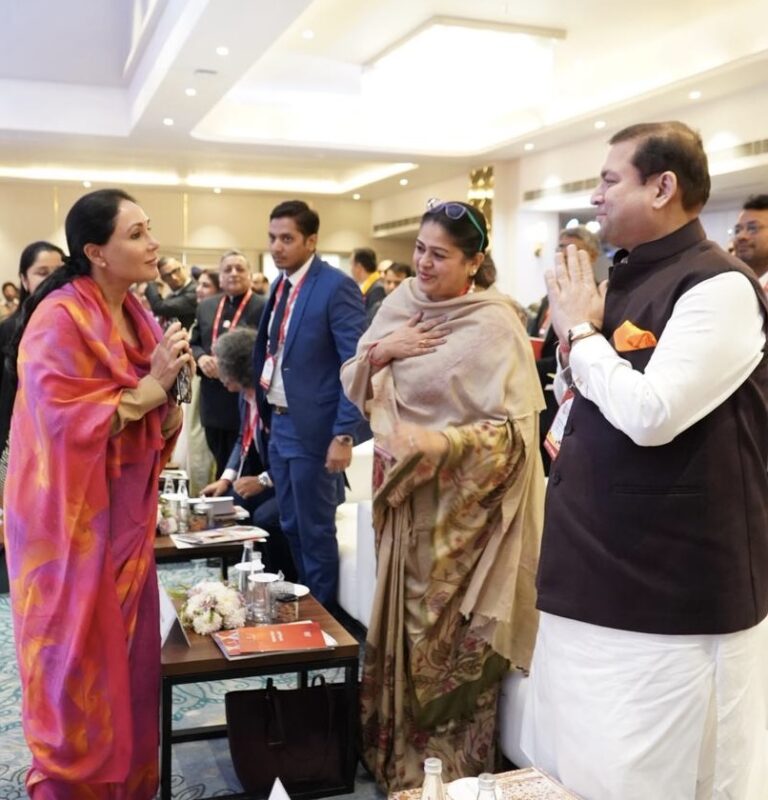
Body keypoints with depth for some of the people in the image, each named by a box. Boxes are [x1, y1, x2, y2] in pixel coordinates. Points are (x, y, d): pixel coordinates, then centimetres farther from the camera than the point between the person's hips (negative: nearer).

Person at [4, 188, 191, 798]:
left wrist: (170, 382, -6)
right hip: (73, 518, -8)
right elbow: (70, 422, -24)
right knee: (80, 662, 4)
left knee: (127, 655, 15)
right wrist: (151, 384, -20)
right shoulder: (60, 318, -17)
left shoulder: (135, 316, 8)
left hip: (123, 514, 8)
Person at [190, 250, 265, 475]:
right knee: (221, 467, 17)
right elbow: (193, 344, 16)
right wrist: (201, 358, -6)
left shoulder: (264, 308, -8)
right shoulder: (206, 307, 13)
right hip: (213, 405, 6)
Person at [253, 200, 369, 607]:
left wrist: (343, 435, -20)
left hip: (313, 429, -8)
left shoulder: (336, 287, -15)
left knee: (315, 530, 4)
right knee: (291, 527, 18)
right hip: (279, 424, 8)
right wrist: (267, 415, 14)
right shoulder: (281, 285, 10)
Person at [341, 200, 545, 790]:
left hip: (459, 503, -6)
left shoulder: (493, 326, -15)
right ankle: (400, 753, 36)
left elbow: (513, 431, -19)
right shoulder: (401, 306, 4)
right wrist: (380, 350, -11)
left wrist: (431, 445, -26)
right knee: (405, 623, 17)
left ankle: (453, 768, 24)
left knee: (450, 637, 4)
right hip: (403, 492, 6)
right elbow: (354, 387, 7)